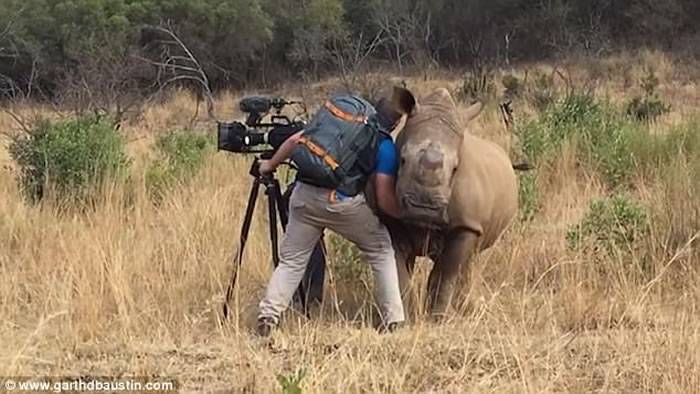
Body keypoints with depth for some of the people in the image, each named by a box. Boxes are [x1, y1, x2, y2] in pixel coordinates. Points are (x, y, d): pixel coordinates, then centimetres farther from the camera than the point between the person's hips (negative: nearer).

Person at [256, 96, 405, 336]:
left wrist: (270, 165, 30)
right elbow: (384, 201, 0)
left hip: (305, 194, 4)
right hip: (343, 203, -3)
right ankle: (393, 319, 10)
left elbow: (295, 140, 17)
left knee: (291, 260, 16)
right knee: (381, 253, 15)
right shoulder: (386, 149, 6)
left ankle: (268, 316, 2)